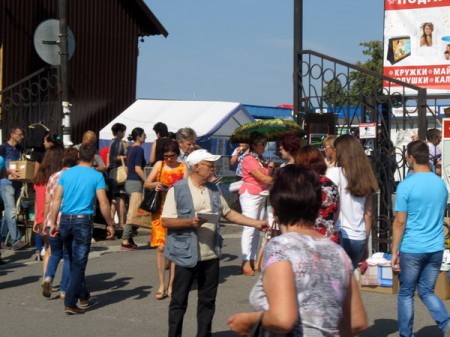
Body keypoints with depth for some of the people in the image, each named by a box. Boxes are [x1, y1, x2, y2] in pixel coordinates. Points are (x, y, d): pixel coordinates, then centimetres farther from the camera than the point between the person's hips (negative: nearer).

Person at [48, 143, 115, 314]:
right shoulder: (96, 176, -5)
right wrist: (110, 224, 1)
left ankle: (83, 296, 33)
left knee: (74, 261, 19)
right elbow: (103, 203, -9)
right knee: (79, 263, 0)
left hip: (65, 220, 4)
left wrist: (53, 222, 6)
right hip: (83, 221, -4)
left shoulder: (66, 174, 5)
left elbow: (56, 200, 1)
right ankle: (70, 303, -4)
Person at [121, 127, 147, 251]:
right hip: (136, 182, -9)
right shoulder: (139, 149, -12)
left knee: (132, 213, 14)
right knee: (133, 214, -8)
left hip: (129, 181, 9)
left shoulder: (130, 149, 15)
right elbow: (138, 169, -19)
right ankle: (125, 241, -10)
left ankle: (128, 238, 17)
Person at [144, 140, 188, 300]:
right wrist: (155, 184, -16)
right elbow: (146, 184, 5)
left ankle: (171, 285, 7)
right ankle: (162, 285, 0)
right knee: (161, 247, -5)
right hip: (160, 209, 1)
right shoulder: (159, 165, 9)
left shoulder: (183, 168, 4)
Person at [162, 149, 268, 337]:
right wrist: (189, 222, -25)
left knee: (207, 300, 12)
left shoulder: (214, 189, 9)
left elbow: (228, 213, 15)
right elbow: (166, 221, -11)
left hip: (210, 255, 5)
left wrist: (256, 223, 8)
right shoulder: (177, 190, -9)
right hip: (186, 255, -5)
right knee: (179, 301, 4)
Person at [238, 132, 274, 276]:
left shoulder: (261, 160, 17)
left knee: (257, 229, 7)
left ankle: (253, 260, 10)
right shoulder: (249, 159, -10)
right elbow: (262, 178, -15)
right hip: (250, 194, -9)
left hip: (261, 195, 9)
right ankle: (246, 262, -11)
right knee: (249, 228, -11)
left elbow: (267, 177, 12)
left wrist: (270, 169, -4)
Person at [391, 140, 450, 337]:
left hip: (412, 249, -5)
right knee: (427, 291, 15)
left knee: (406, 294, 10)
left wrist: (394, 252, -6)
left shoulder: (406, 185, -12)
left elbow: (400, 222, -12)